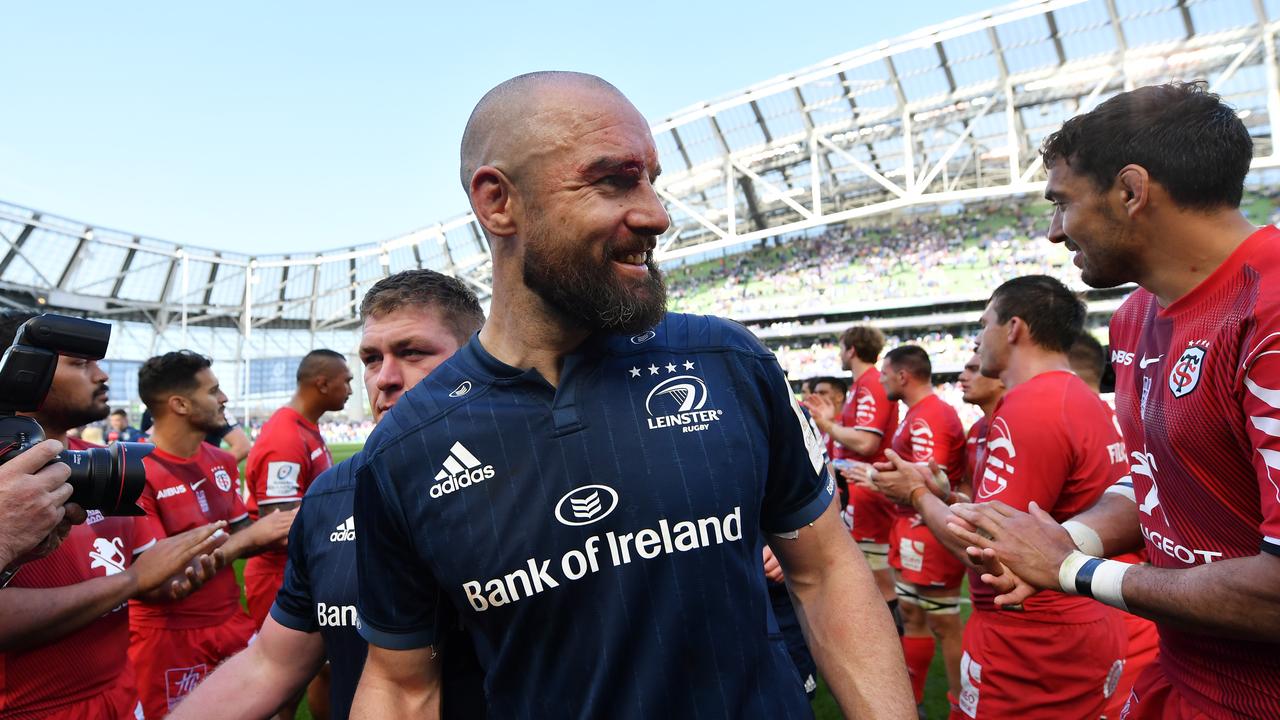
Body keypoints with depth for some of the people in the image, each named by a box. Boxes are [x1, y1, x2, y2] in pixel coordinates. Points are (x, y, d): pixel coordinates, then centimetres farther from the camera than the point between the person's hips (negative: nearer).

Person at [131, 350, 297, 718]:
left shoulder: (221, 461, 5)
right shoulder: (137, 472, -18)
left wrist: (277, 534, -11)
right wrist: (251, 537, -20)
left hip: (232, 621, 6)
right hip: (170, 637, -6)